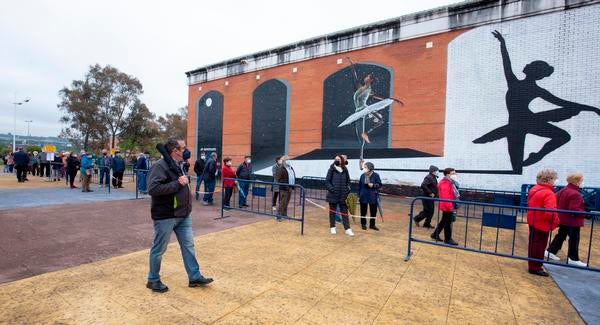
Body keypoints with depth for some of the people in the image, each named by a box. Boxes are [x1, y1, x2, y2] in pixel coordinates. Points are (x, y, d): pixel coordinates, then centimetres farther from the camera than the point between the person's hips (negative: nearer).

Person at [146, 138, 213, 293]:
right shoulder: (160, 166, -17)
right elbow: (153, 189, -28)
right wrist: (177, 183, -25)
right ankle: (153, 280, 30)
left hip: (183, 215, 8)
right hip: (165, 216, -8)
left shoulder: (179, 166, 11)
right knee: (159, 249, 10)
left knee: (188, 245, 12)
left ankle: (195, 277, 23)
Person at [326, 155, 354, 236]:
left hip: (343, 195, 2)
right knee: (332, 211, 11)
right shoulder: (331, 169, -4)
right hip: (333, 195, -2)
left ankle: (347, 229, 9)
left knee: (344, 212, 5)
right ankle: (332, 227, 25)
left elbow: (348, 181, 12)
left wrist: (348, 189, -2)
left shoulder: (345, 170, 4)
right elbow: (327, 181, -5)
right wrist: (331, 189, -16)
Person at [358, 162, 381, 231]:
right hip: (363, 196, 2)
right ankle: (363, 224, 25)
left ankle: (372, 224, 23)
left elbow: (379, 184, -6)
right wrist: (359, 196, 6)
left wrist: (373, 185, -25)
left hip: (373, 197, -2)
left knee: (373, 211, 7)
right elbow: (359, 186, 6)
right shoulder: (362, 175, 0)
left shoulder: (376, 175, -9)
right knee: (363, 211, 8)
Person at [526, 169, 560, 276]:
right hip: (542, 224, -9)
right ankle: (535, 267, 12)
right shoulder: (548, 193, -23)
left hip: (533, 222, 9)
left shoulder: (534, 189, 6)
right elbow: (550, 212, -28)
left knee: (534, 244, 19)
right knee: (539, 246, 2)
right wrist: (556, 221, -11)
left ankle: (533, 264, 31)